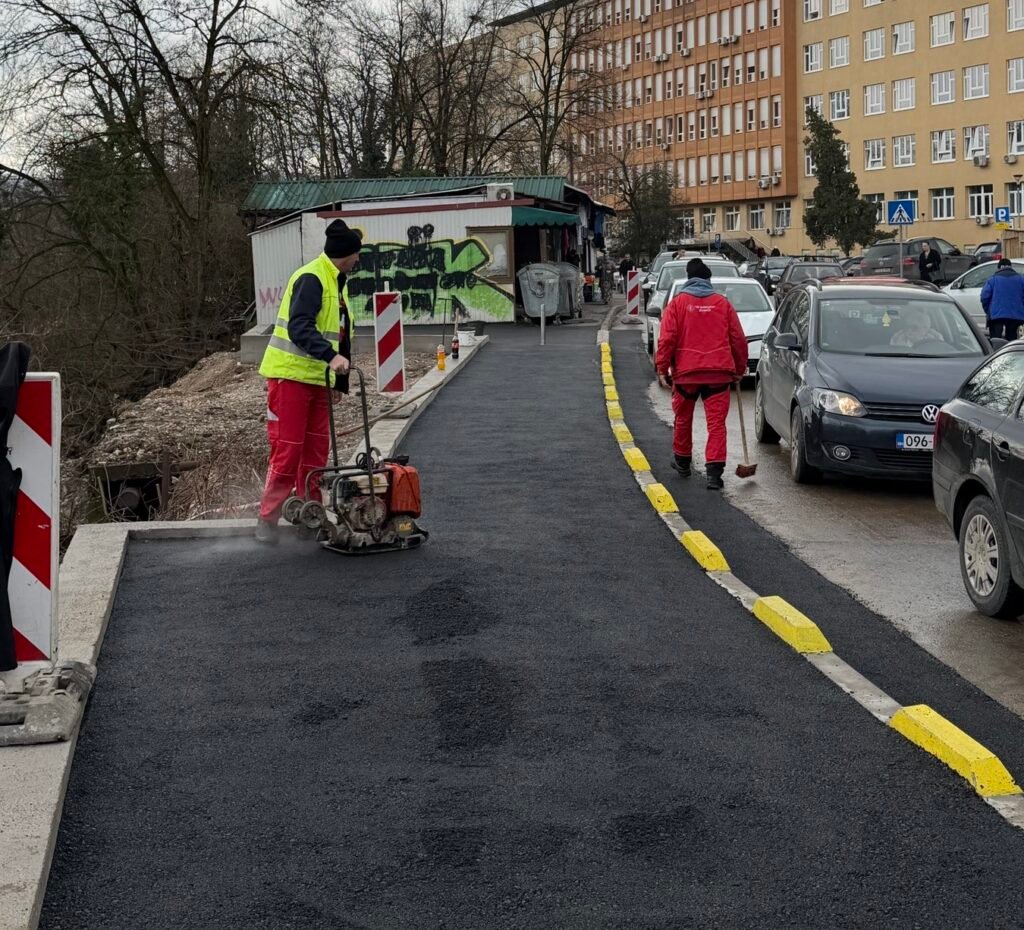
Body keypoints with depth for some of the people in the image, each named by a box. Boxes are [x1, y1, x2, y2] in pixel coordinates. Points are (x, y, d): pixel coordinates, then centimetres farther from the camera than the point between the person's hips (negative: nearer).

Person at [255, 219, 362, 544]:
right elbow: (299, 327, -29)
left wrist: (340, 382, 21)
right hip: (290, 376, -9)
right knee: (287, 450, -7)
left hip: (316, 378, 9)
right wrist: (331, 356, -41)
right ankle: (268, 519, 2)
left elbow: (341, 335, 23)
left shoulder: (335, 282, 17)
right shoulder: (311, 279, -15)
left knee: (316, 450, 10)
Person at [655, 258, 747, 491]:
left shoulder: (678, 303, 1)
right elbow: (738, 339, 8)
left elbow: (667, 338, -6)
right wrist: (740, 368, 19)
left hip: (686, 372, 0)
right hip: (719, 372, 1)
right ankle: (714, 470, -12)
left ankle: (682, 461, 33)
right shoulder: (722, 303, 7)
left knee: (683, 419, 18)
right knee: (716, 421, -2)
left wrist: (662, 368, -1)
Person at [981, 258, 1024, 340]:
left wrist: (988, 311, 10)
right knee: (1011, 339, 12)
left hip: (996, 315, -2)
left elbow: (984, 296, -3)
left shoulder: (993, 279, 4)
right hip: (1015, 316, 2)